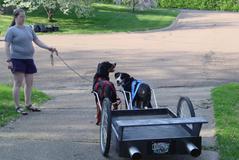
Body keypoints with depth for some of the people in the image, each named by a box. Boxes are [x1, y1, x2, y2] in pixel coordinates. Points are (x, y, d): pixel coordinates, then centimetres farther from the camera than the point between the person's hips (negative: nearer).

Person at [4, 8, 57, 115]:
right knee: (18, 83, -6)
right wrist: (9, 60, -14)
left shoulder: (28, 28, 14)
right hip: (17, 59, -6)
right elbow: (7, 46, -6)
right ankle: (17, 107, 0)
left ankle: (28, 104, 21)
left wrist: (48, 48, 1)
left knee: (29, 82, 9)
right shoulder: (11, 30, -3)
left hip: (29, 59, 6)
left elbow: (37, 41, 13)